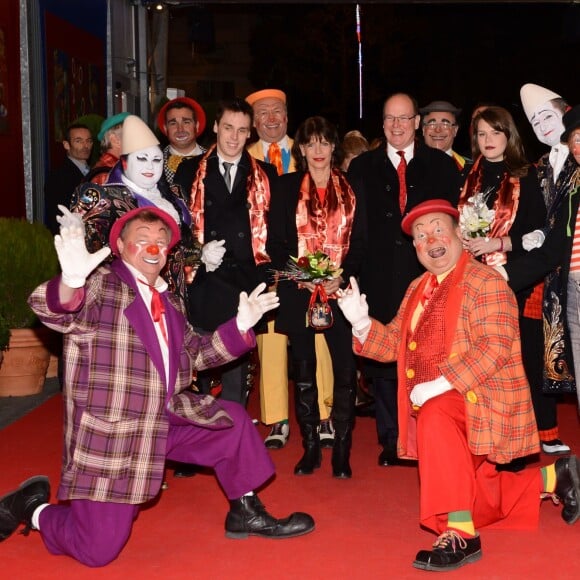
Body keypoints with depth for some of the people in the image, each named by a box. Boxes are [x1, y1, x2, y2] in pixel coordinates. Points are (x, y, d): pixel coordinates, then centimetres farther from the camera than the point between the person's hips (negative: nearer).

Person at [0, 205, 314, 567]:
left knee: (233, 420, 10)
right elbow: (53, 311, -29)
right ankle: (33, 508, 20)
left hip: (166, 422, 8)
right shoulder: (101, 285, -11)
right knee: (98, 550, -7)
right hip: (108, 435, -7)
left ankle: (245, 514, 25)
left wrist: (241, 326, 10)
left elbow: (194, 355, 22)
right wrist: (71, 281, -52)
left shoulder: (170, 302, 13)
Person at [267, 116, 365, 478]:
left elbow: (360, 241, 6)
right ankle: (310, 447, 16)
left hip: (340, 291, 0)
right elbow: (276, 242, 4)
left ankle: (342, 451, 5)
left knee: (345, 372, -5)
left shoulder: (351, 189, 9)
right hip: (298, 292, 0)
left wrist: (343, 276, -10)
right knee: (303, 373, 5)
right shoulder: (287, 188, 7)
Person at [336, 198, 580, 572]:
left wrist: (441, 384, -30)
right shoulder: (418, 289, 11)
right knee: (478, 503, 15)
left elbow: (494, 346, -24)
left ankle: (461, 535, -33)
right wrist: (361, 322, -9)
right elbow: (394, 343, 10)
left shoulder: (486, 282, -12)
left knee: (434, 416, -39)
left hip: (481, 397, -8)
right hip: (433, 407, 8)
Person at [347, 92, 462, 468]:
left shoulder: (442, 165, 8)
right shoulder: (362, 167, 10)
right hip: (380, 281, 1)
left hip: (428, 276, -1)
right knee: (381, 361, 4)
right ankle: (391, 441, 17)